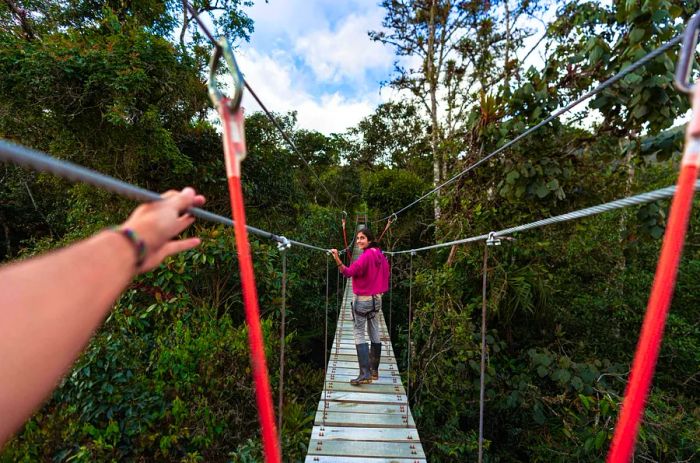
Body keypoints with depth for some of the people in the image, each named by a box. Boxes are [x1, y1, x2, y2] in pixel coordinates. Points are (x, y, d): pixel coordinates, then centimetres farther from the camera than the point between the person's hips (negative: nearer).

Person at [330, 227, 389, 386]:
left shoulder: (366, 256, -19)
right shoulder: (380, 255, 7)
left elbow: (349, 272, -30)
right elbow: (385, 274, 17)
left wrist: (337, 259, -42)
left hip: (363, 300, -8)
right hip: (376, 299, 8)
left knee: (359, 334, -3)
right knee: (374, 334, 14)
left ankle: (365, 373, -6)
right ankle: (374, 370, 24)